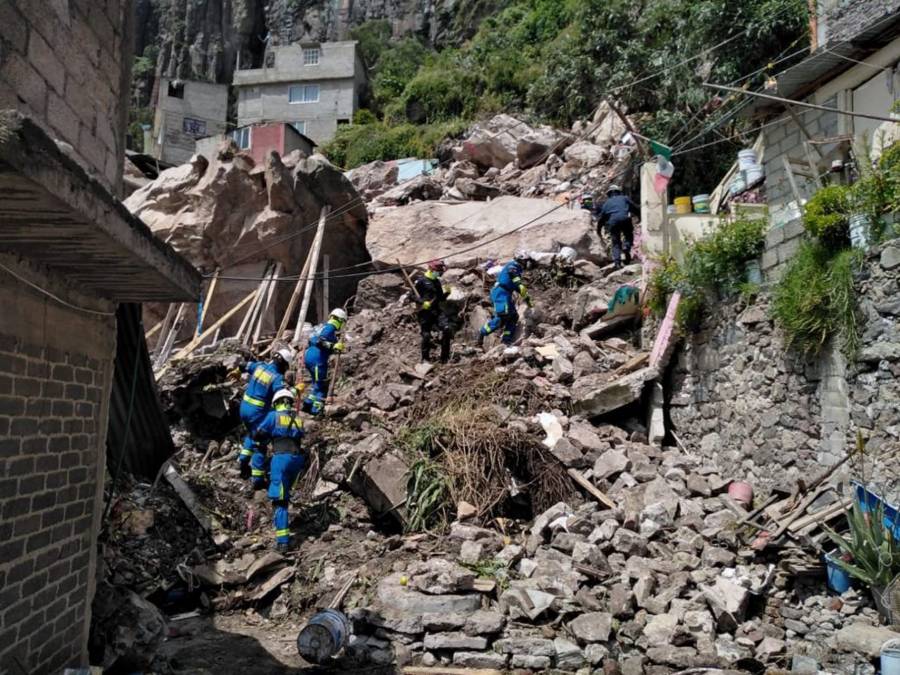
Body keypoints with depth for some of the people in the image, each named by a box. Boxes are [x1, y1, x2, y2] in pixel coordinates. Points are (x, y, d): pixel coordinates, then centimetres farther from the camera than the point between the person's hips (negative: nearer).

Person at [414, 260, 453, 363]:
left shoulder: (437, 282, 18)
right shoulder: (420, 281, -4)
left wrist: (446, 293, 2)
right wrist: (422, 303, -21)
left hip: (437, 310, 5)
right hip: (425, 312, -5)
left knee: (446, 330, -12)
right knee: (426, 335, -3)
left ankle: (445, 357, -3)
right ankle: (425, 358, 15)